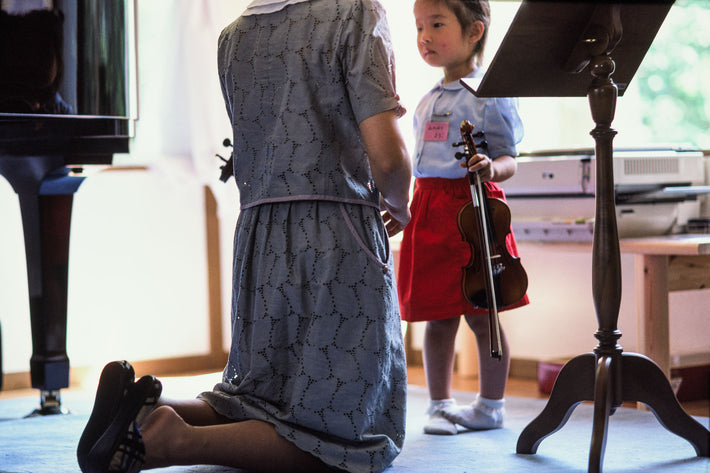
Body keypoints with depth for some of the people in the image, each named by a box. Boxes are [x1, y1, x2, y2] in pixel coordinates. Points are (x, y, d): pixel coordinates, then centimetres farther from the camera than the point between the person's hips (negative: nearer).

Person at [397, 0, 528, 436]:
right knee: (438, 318, 8)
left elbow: (509, 159, -8)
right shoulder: (427, 102, 17)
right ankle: (440, 404, 17)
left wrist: (491, 167, -29)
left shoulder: (489, 94, -5)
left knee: (481, 314, 0)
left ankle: (491, 405, 13)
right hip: (429, 211, 6)